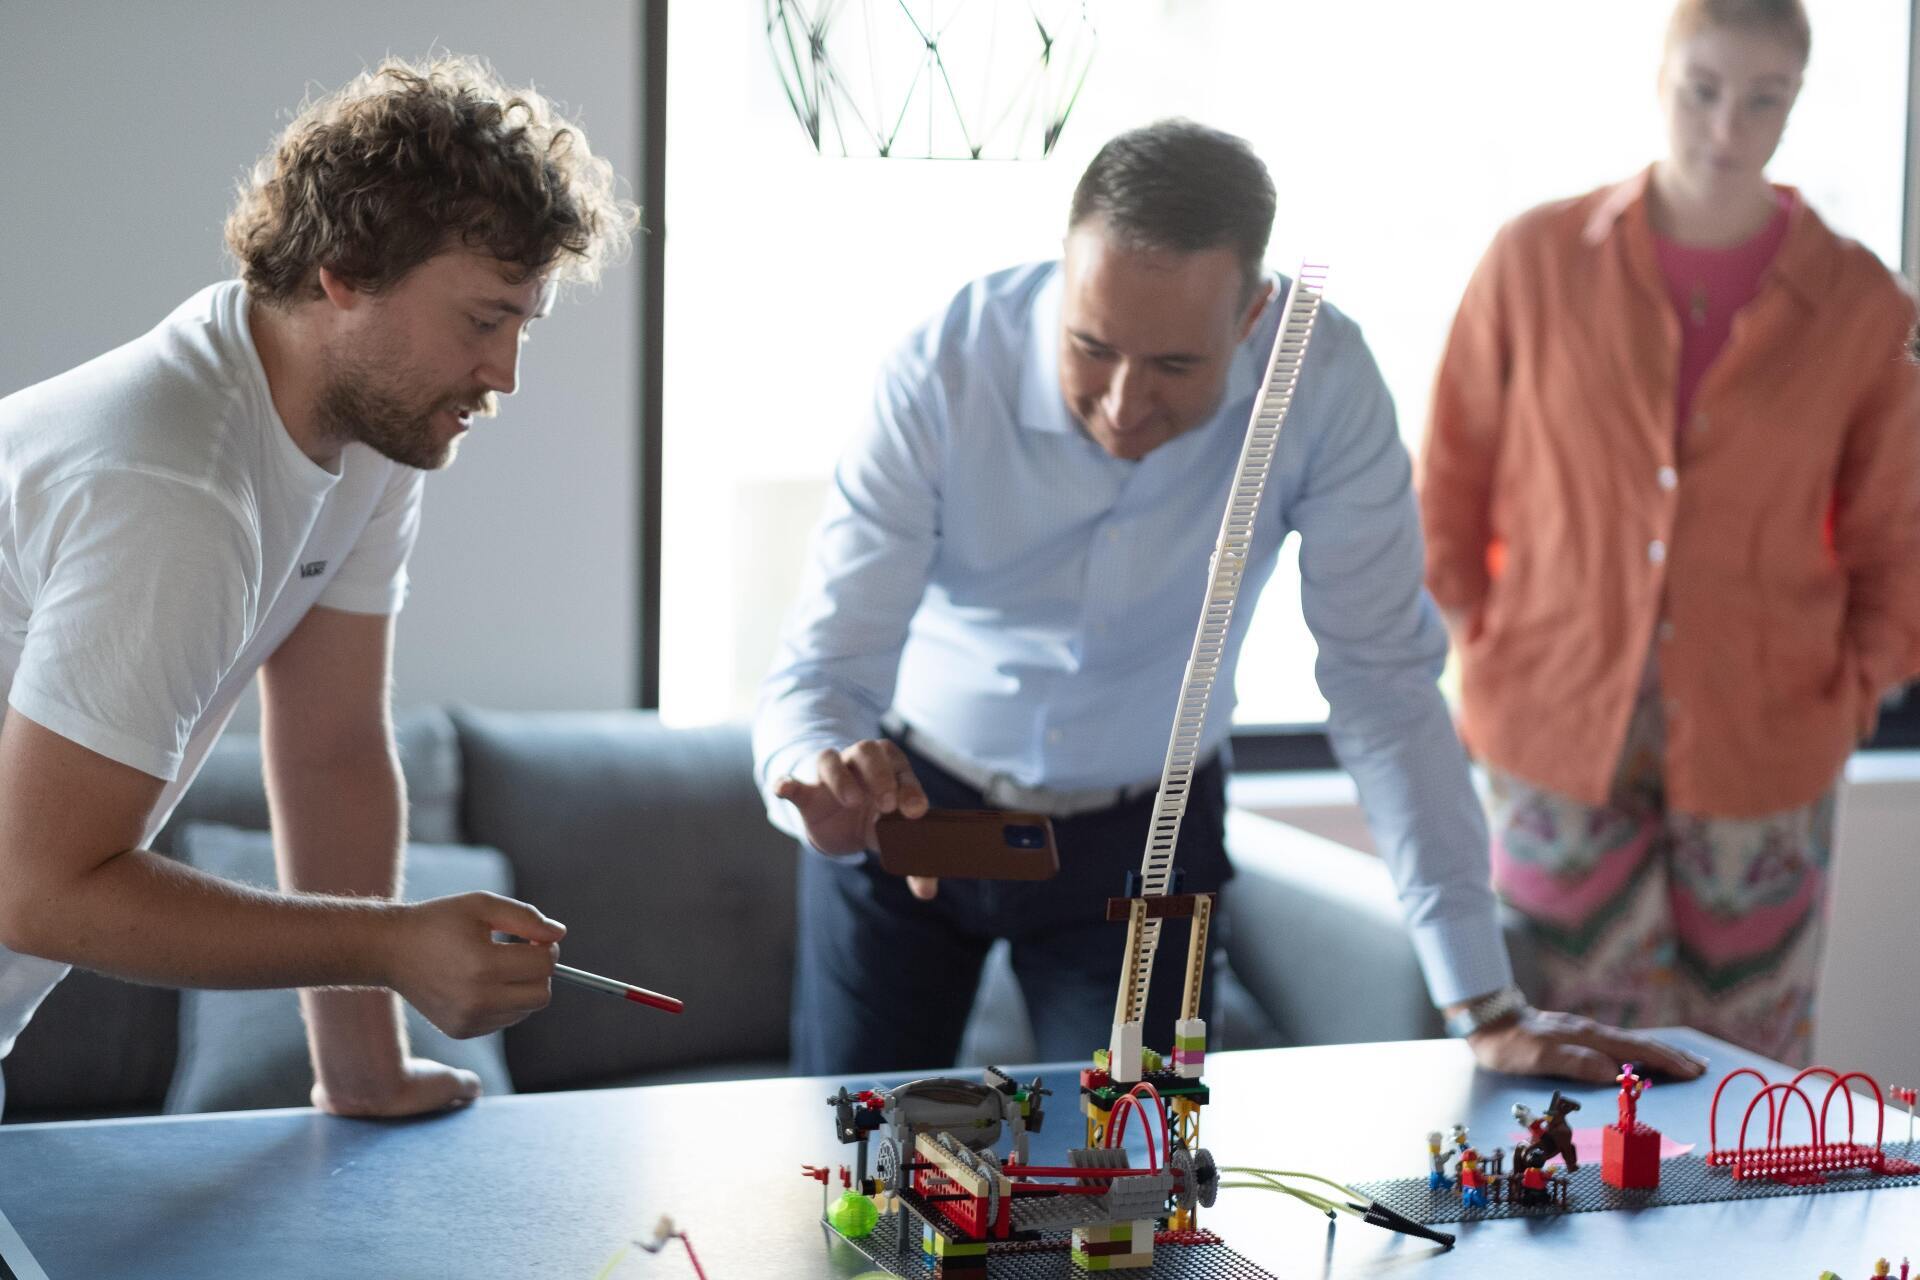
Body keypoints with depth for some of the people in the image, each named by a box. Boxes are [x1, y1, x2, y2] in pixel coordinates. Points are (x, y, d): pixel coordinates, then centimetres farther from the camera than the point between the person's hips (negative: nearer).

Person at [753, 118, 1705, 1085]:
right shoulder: (940, 377, -27)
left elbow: (1383, 681, -20)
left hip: (1144, 835, 1)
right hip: (912, 798, 0)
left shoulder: (1321, 377, -24)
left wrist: (1488, 1010, -22)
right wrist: (823, 779, -53)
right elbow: (824, 669, -27)